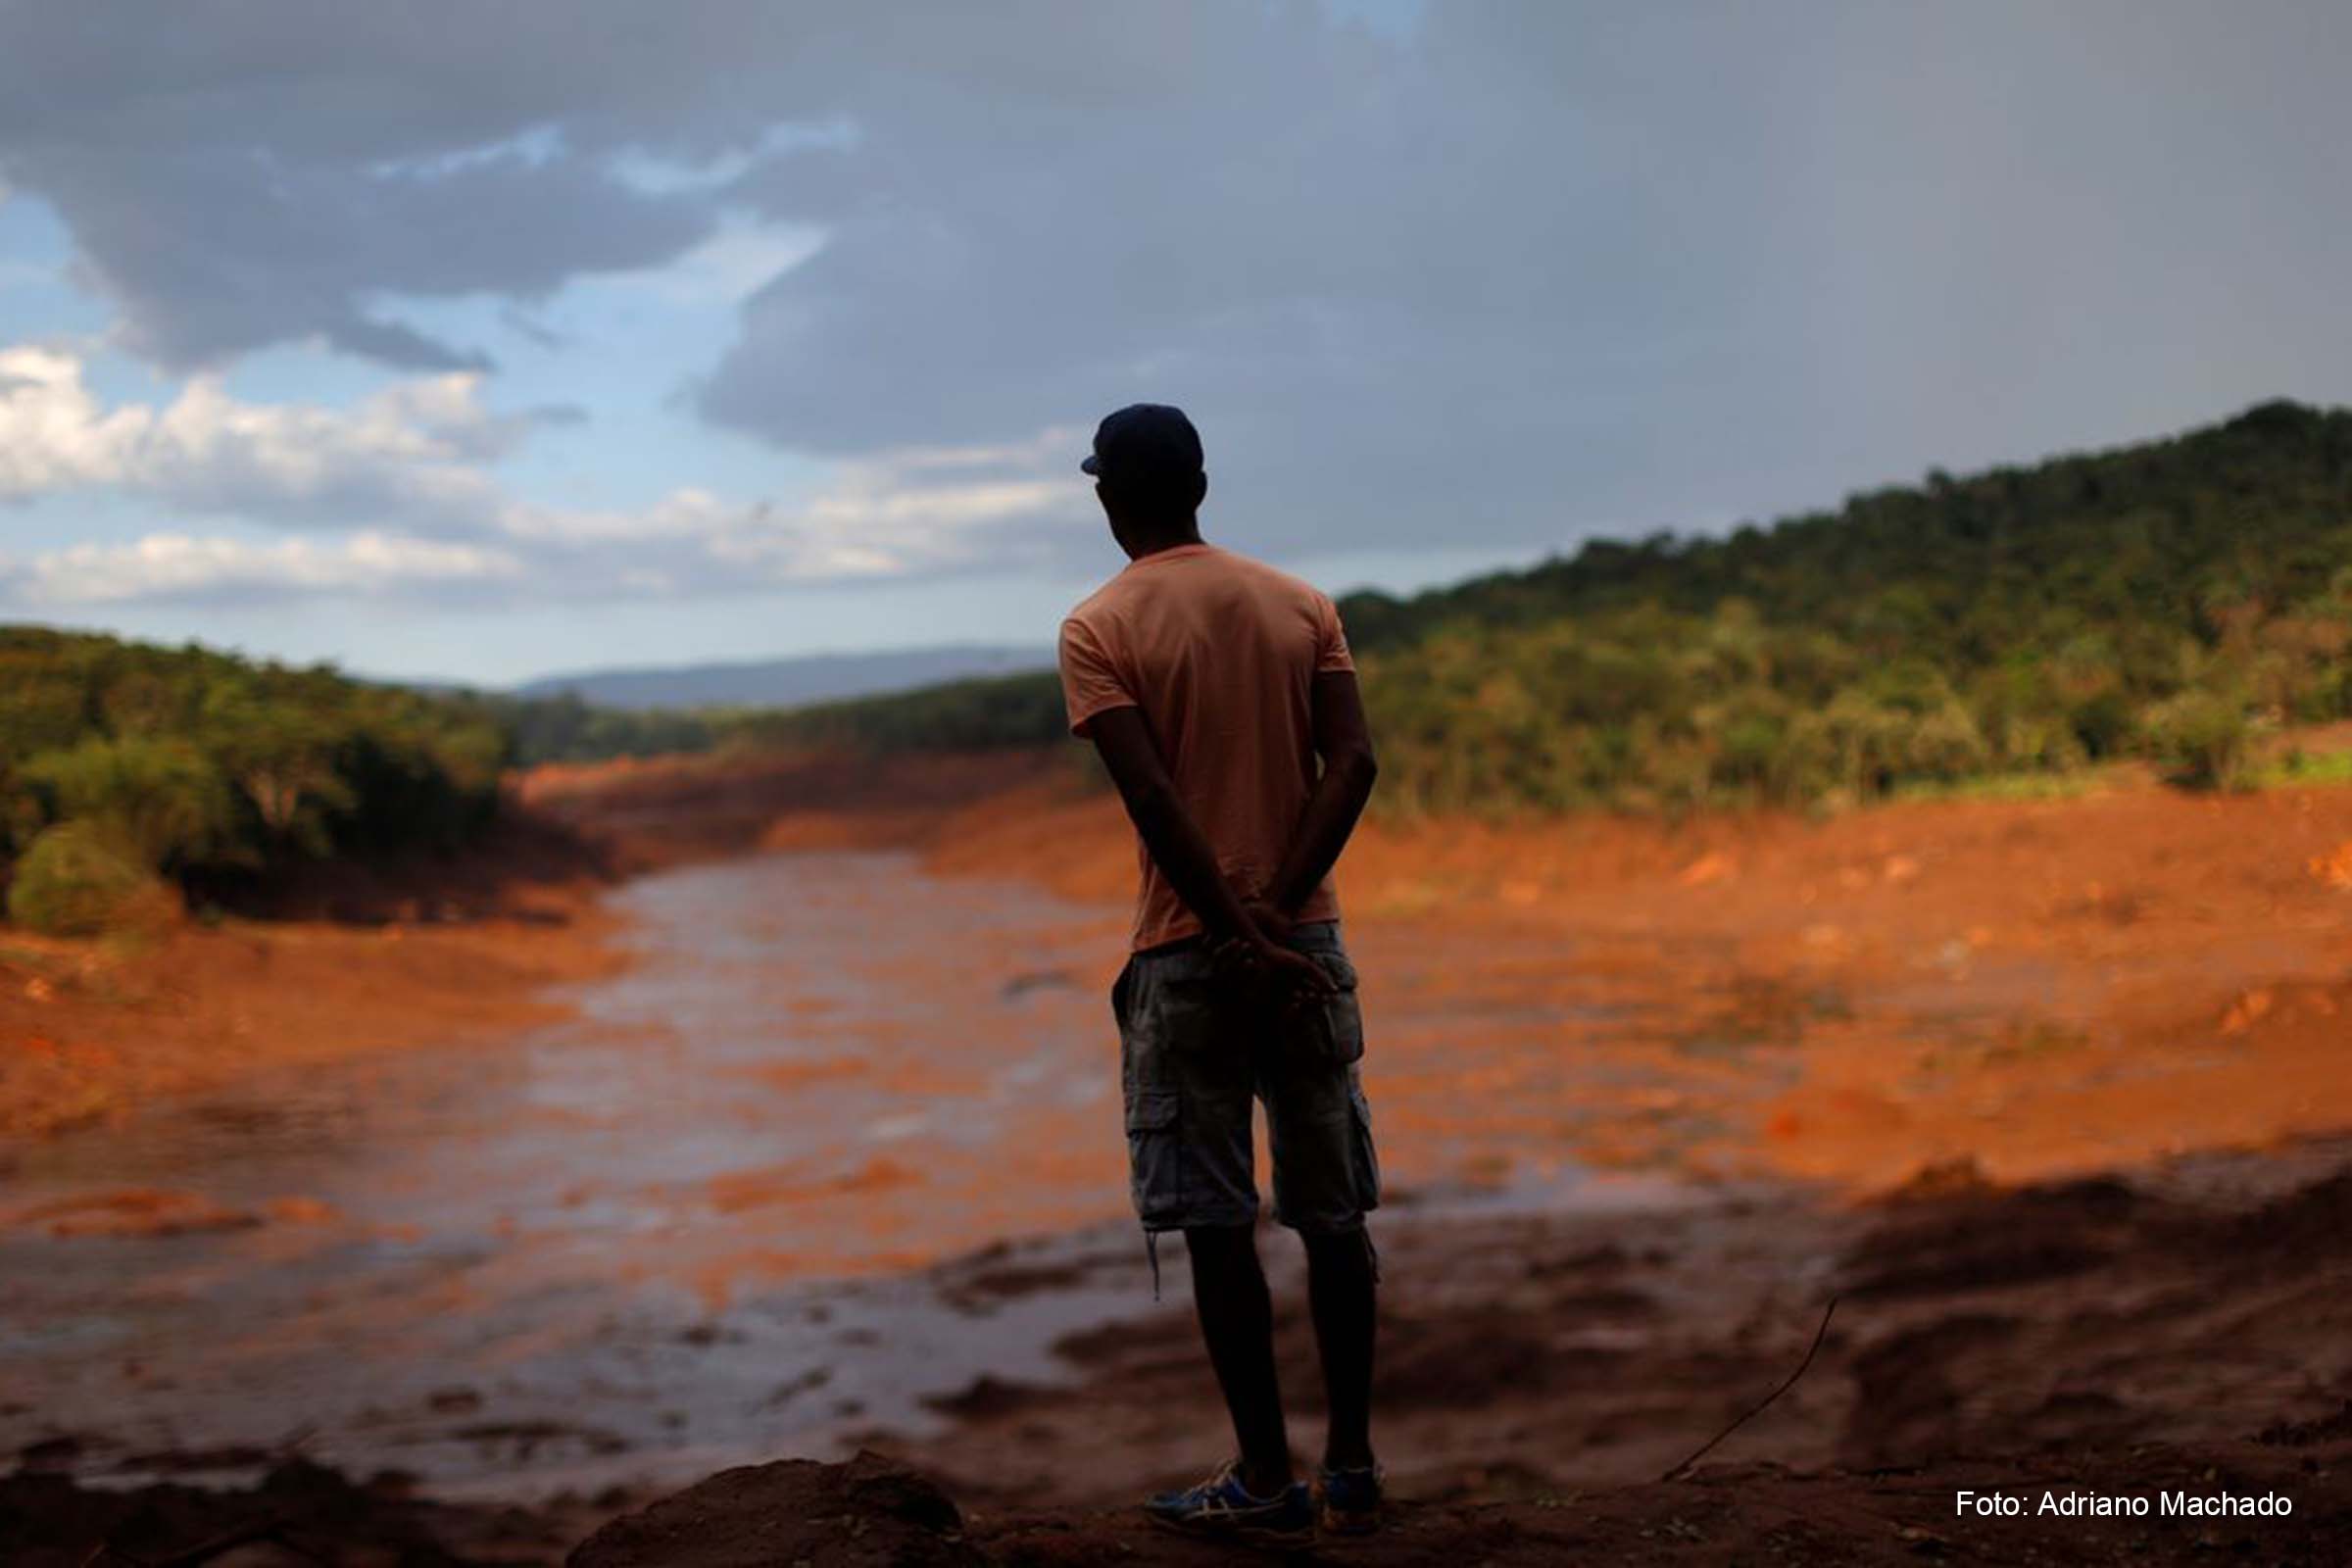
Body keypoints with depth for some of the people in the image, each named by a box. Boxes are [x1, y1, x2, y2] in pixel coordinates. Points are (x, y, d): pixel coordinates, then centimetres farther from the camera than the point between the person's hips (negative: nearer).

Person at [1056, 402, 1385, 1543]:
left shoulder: (1098, 630, -5)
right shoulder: (1300, 605, 7)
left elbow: (1154, 798, -16)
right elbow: (1352, 761, -6)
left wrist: (1239, 934, -16)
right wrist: (1279, 909, -12)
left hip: (1186, 950, -4)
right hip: (1307, 940, 4)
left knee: (1215, 1222, 3)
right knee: (1333, 1210, 11)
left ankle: (1265, 1482, 6)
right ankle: (1351, 1467, 16)